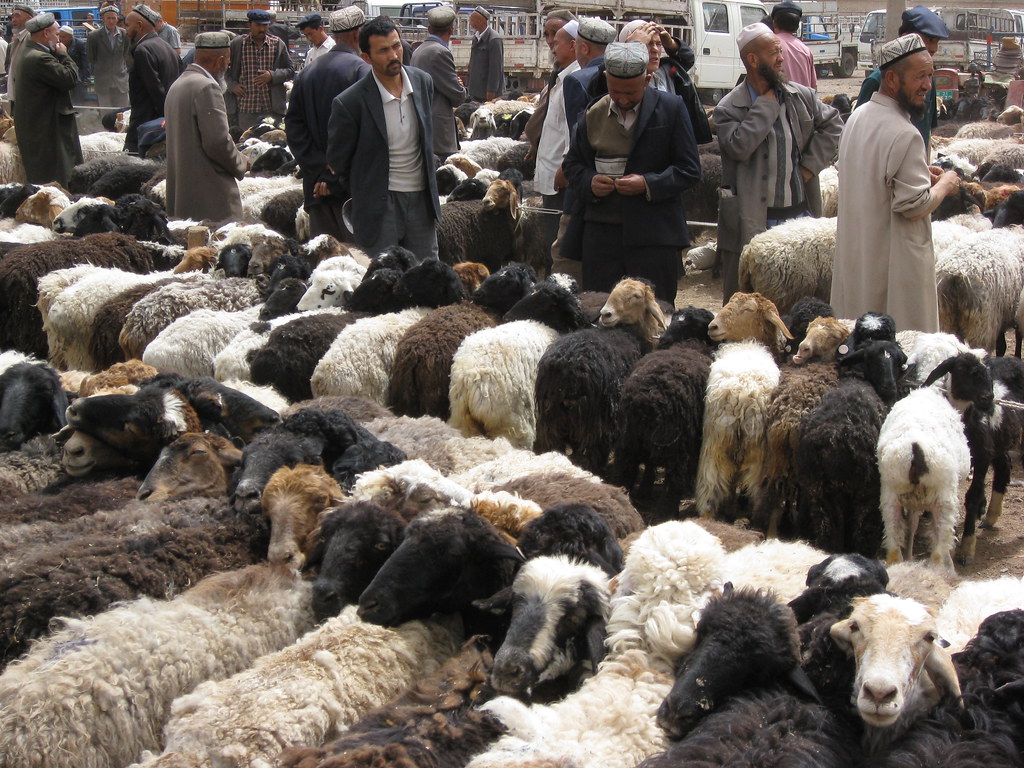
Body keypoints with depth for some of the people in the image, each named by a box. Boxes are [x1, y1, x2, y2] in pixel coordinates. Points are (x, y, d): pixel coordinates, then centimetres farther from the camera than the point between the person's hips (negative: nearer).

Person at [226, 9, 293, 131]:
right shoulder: (237, 44, 3)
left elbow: (290, 71, 9)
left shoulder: (278, 44, 7)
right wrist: (232, 85, -4)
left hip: (272, 109, 1)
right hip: (245, 109, -1)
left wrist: (272, 76, -8)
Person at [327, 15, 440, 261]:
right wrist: (365, 193, 7)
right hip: (379, 205, -5)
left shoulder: (422, 82, 1)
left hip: (422, 200, 5)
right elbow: (337, 161, -1)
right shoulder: (350, 102, -15)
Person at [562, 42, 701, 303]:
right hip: (601, 232, 3)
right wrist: (589, 182, -7)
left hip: (654, 235, -3)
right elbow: (573, 163, 16)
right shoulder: (592, 113, 9)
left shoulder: (671, 109, 0)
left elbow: (690, 169, -1)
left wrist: (649, 184, -16)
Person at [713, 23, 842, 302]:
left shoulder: (802, 96, 5)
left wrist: (810, 164, -1)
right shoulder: (729, 108, -8)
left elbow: (832, 125, 12)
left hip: (800, 216, 4)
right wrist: (768, 104, -15)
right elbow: (739, 145, -24)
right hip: (753, 221, -4)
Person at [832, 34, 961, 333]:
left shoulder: (859, 116, 4)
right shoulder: (904, 135, -24)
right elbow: (915, 207, -22)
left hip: (857, 248, 9)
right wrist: (945, 184, -5)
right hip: (894, 260, -9)